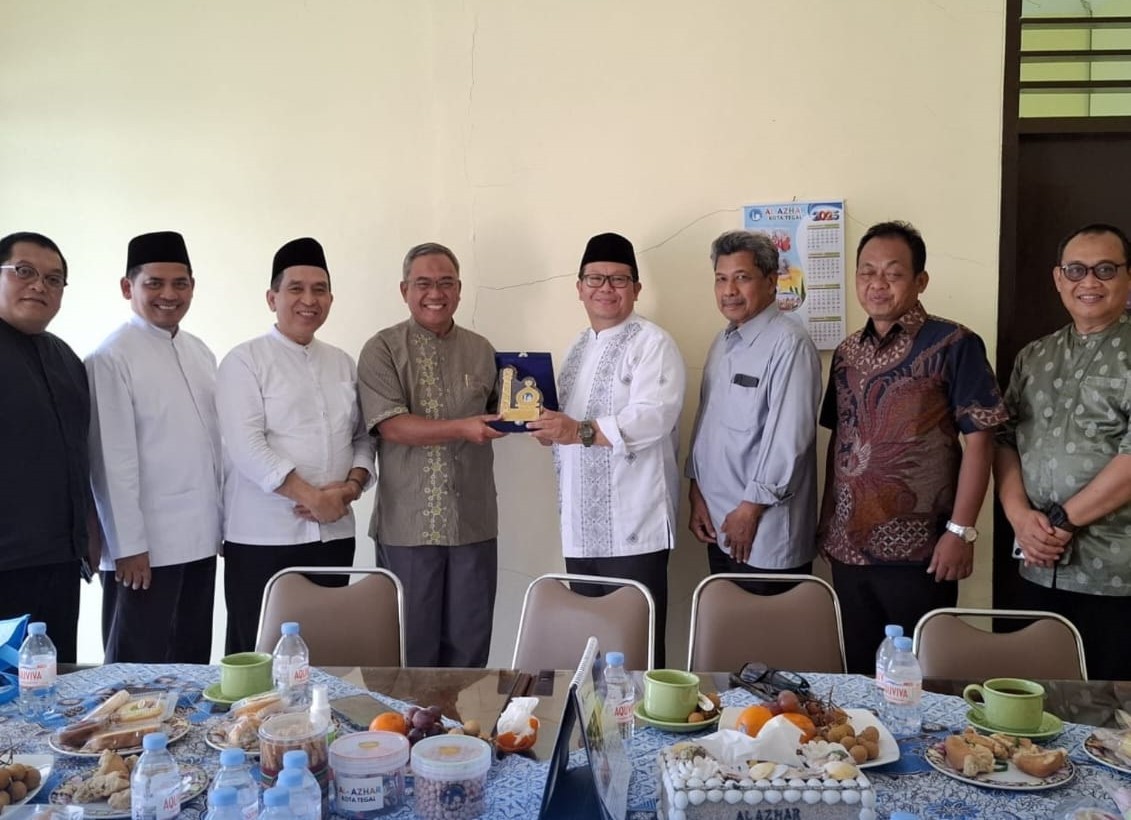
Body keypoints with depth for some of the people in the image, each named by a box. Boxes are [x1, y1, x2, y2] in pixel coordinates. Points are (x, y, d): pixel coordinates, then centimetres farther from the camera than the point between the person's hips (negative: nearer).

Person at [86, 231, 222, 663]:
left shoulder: (200, 352, 10)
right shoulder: (111, 358, -11)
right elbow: (112, 458, -14)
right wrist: (129, 545, -14)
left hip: (200, 538, 7)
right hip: (147, 545, -6)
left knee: (193, 663, 16)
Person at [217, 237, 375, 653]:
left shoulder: (343, 363, 13)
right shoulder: (245, 361, -3)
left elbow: (362, 437, 14)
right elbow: (247, 448, -13)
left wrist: (351, 486, -5)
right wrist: (312, 498, -16)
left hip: (334, 534, 5)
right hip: (263, 537, -4)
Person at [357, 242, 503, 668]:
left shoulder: (481, 351, 12)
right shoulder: (382, 350, -1)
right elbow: (391, 425, -12)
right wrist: (461, 429, -21)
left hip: (474, 524, 4)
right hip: (407, 526, -3)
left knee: (469, 645, 10)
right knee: (411, 647, 7)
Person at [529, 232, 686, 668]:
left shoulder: (652, 343, -6)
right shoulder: (580, 346, 19)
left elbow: (653, 418, -20)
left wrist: (580, 432, -26)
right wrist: (548, 427, 4)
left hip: (633, 527, -7)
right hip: (581, 527, 8)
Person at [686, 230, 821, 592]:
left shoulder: (789, 344, -15)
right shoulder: (723, 342, 12)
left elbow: (789, 436, -19)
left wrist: (751, 508, -14)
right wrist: (697, 493, 8)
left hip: (766, 533, -7)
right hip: (718, 526, 7)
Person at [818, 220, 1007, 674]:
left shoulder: (953, 345, -7)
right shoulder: (847, 352, 10)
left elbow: (978, 440, -10)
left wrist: (962, 530, -14)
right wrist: (826, 518, 12)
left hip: (918, 551, -5)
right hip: (848, 547, 5)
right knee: (859, 672, 15)